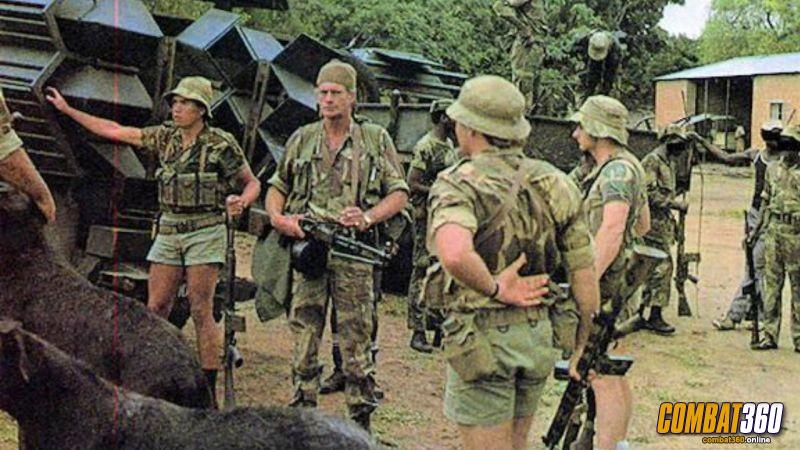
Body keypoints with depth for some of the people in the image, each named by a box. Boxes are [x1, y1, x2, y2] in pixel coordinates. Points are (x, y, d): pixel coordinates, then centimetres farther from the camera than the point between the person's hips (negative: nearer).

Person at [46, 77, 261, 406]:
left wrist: (241, 202, -21)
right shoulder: (166, 137, 8)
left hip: (205, 231, -5)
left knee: (201, 310, -8)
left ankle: (208, 391, -3)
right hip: (168, 231, 5)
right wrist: (67, 110, 13)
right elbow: (115, 132, 12)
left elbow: (252, 183, 1)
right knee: (155, 308, 2)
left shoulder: (221, 145, -6)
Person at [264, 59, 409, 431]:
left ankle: (361, 424, 10)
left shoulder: (376, 139, 7)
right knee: (304, 337, 6)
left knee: (356, 339, 0)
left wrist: (368, 218, -11)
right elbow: (277, 186, 19)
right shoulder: (301, 139, 13)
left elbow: (399, 194, 6)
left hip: (353, 251, -2)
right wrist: (277, 217, -2)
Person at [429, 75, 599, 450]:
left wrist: (494, 288, -19)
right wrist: (584, 345, 17)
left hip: (483, 338, -6)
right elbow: (585, 274, 6)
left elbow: (454, 254, -37)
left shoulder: (458, 185, -14)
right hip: (538, 334, 6)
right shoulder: (553, 183, 4)